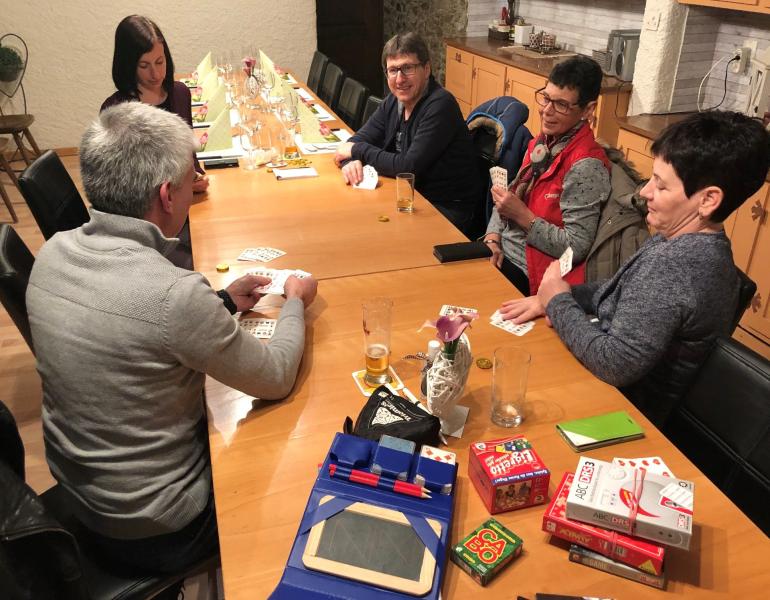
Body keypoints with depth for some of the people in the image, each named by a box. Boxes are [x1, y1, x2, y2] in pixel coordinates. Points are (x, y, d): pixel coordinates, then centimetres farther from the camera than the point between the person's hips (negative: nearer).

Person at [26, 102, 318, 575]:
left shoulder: (54, 252, -10)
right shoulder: (174, 294, -33)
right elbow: (277, 380, -18)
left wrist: (222, 302, 6)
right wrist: (295, 303, -2)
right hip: (154, 528, -6)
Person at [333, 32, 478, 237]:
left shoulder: (440, 106, -20)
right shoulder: (395, 100, 5)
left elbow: (409, 167, -24)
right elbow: (359, 139, 5)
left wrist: (358, 150, -14)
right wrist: (350, 161, -19)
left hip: (446, 210, -7)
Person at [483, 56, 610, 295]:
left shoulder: (586, 166, -20)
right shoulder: (542, 143, 7)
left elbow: (576, 248, -21)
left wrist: (523, 216, -21)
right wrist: (493, 237, -3)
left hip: (527, 275, -7)